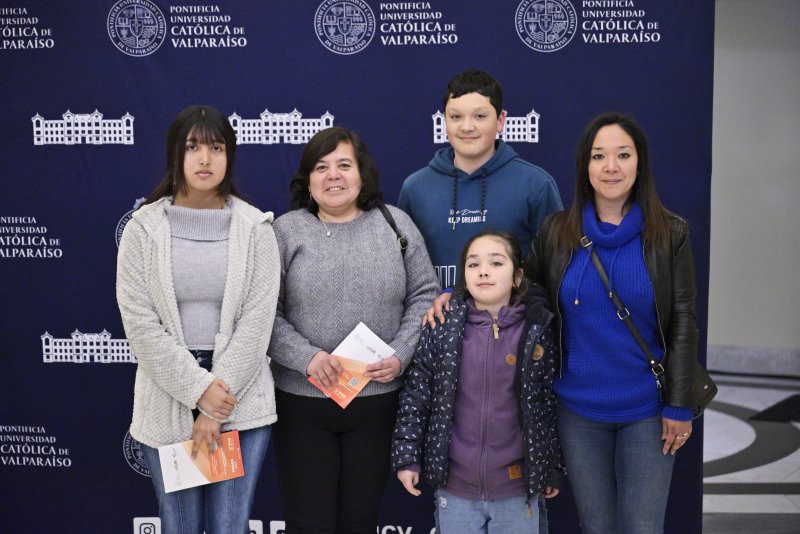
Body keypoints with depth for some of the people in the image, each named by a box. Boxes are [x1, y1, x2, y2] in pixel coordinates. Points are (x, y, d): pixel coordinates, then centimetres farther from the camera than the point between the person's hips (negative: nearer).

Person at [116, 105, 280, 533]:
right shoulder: (144, 228, -1)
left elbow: (256, 323, -7)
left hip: (242, 402, 0)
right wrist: (199, 389, -14)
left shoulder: (255, 228, -2)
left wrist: (216, 407, -11)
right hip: (167, 403, 1)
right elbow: (140, 323, -7)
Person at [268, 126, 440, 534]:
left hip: (378, 399, 2)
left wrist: (401, 354, -8)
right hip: (303, 400, -1)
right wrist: (306, 356, -18)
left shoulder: (396, 225, 4)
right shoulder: (285, 232, -2)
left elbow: (424, 296, 5)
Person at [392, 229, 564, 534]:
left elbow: (550, 402, 1)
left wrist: (551, 470, 5)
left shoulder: (538, 330, -5)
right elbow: (416, 394, -1)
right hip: (454, 486, 0)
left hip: (517, 488, 0)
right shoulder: (443, 326, -5)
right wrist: (407, 456, -2)